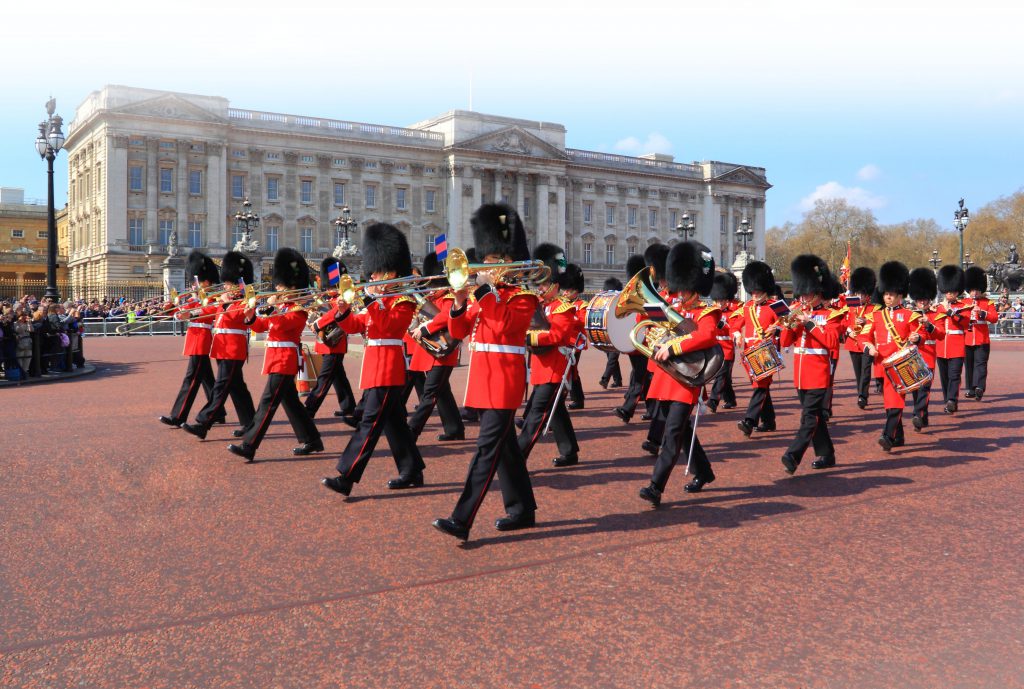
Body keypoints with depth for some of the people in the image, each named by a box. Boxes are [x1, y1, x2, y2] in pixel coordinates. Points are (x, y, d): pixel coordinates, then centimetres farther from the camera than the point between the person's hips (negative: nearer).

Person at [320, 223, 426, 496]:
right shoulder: (378, 301, 18)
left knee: (370, 422, -11)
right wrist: (344, 312, -5)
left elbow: (388, 324, -23)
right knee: (393, 422, 13)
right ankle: (412, 472, 22)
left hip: (387, 368, -9)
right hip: (375, 366, 9)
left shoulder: (404, 300, -7)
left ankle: (346, 478, -15)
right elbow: (353, 326, 14)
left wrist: (372, 300, -24)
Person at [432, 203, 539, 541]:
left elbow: (504, 324, -23)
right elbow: (458, 331, 11)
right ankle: (522, 510, 24)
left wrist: (485, 289, -18)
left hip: (505, 377, -8)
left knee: (487, 447, -11)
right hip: (482, 374, 8)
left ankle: (461, 520, -15)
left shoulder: (524, 293, -5)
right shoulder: (485, 294, 16)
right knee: (504, 446, 13)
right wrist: (459, 302, -7)